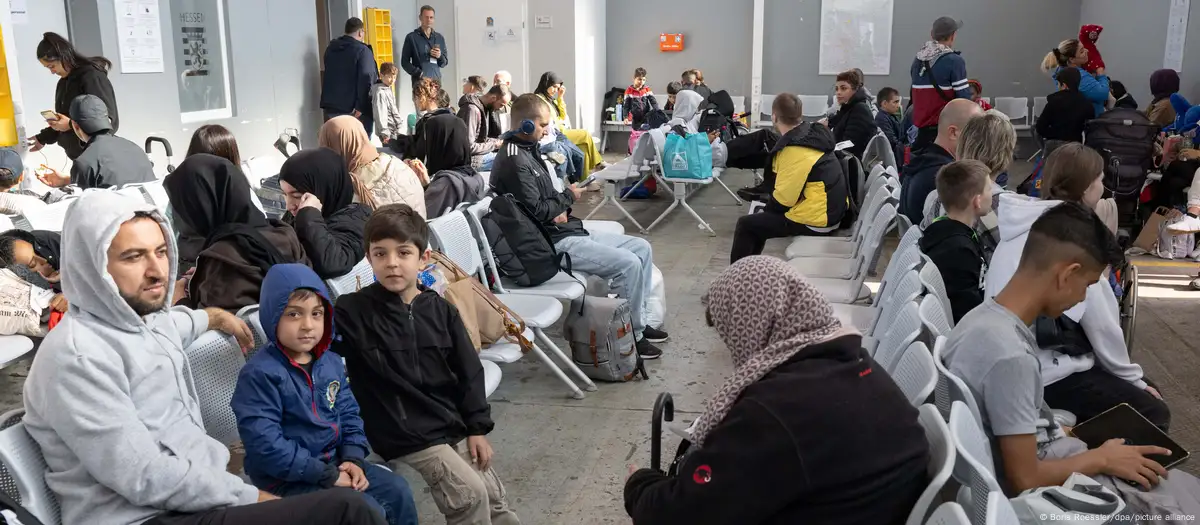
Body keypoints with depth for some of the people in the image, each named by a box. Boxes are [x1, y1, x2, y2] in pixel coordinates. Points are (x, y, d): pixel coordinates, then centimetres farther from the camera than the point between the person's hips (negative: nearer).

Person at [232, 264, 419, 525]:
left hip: (334, 462, 8)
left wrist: (353, 458, -6)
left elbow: (349, 414, 13)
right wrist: (326, 474, -22)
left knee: (397, 490, 1)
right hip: (286, 478, -8)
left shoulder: (331, 362, 6)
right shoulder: (260, 373, -20)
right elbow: (265, 444, -25)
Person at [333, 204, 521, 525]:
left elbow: (468, 373, 5)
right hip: (406, 435, -5)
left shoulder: (441, 310, 2)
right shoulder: (353, 311, -9)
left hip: (454, 425, 5)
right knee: (470, 495, -15)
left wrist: (477, 427, 3)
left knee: (493, 497, 11)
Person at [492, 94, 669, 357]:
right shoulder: (513, 160, -18)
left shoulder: (527, 151, 14)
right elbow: (537, 211, -22)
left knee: (641, 248, 8)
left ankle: (638, 320, 15)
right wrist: (568, 197, -5)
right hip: (552, 243, -11)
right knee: (629, 264, -20)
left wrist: (562, 209, -2)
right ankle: (631, 335, -4)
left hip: (566, 230, 11)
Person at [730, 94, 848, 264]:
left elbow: (784, 197, -20)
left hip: (814, 220, -9)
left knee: (745, 224, 1)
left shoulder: (794, 150, -23)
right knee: (759, 219, 24)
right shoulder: (811, 134, 6)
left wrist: (768, 210, 1)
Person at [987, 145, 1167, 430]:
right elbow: (1100, 320, -12)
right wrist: (1132, 376, 3)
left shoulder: (1028, 221, 11)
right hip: (1045, 373, -9)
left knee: (1147, 390, 21)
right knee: (1153, 413, 2)